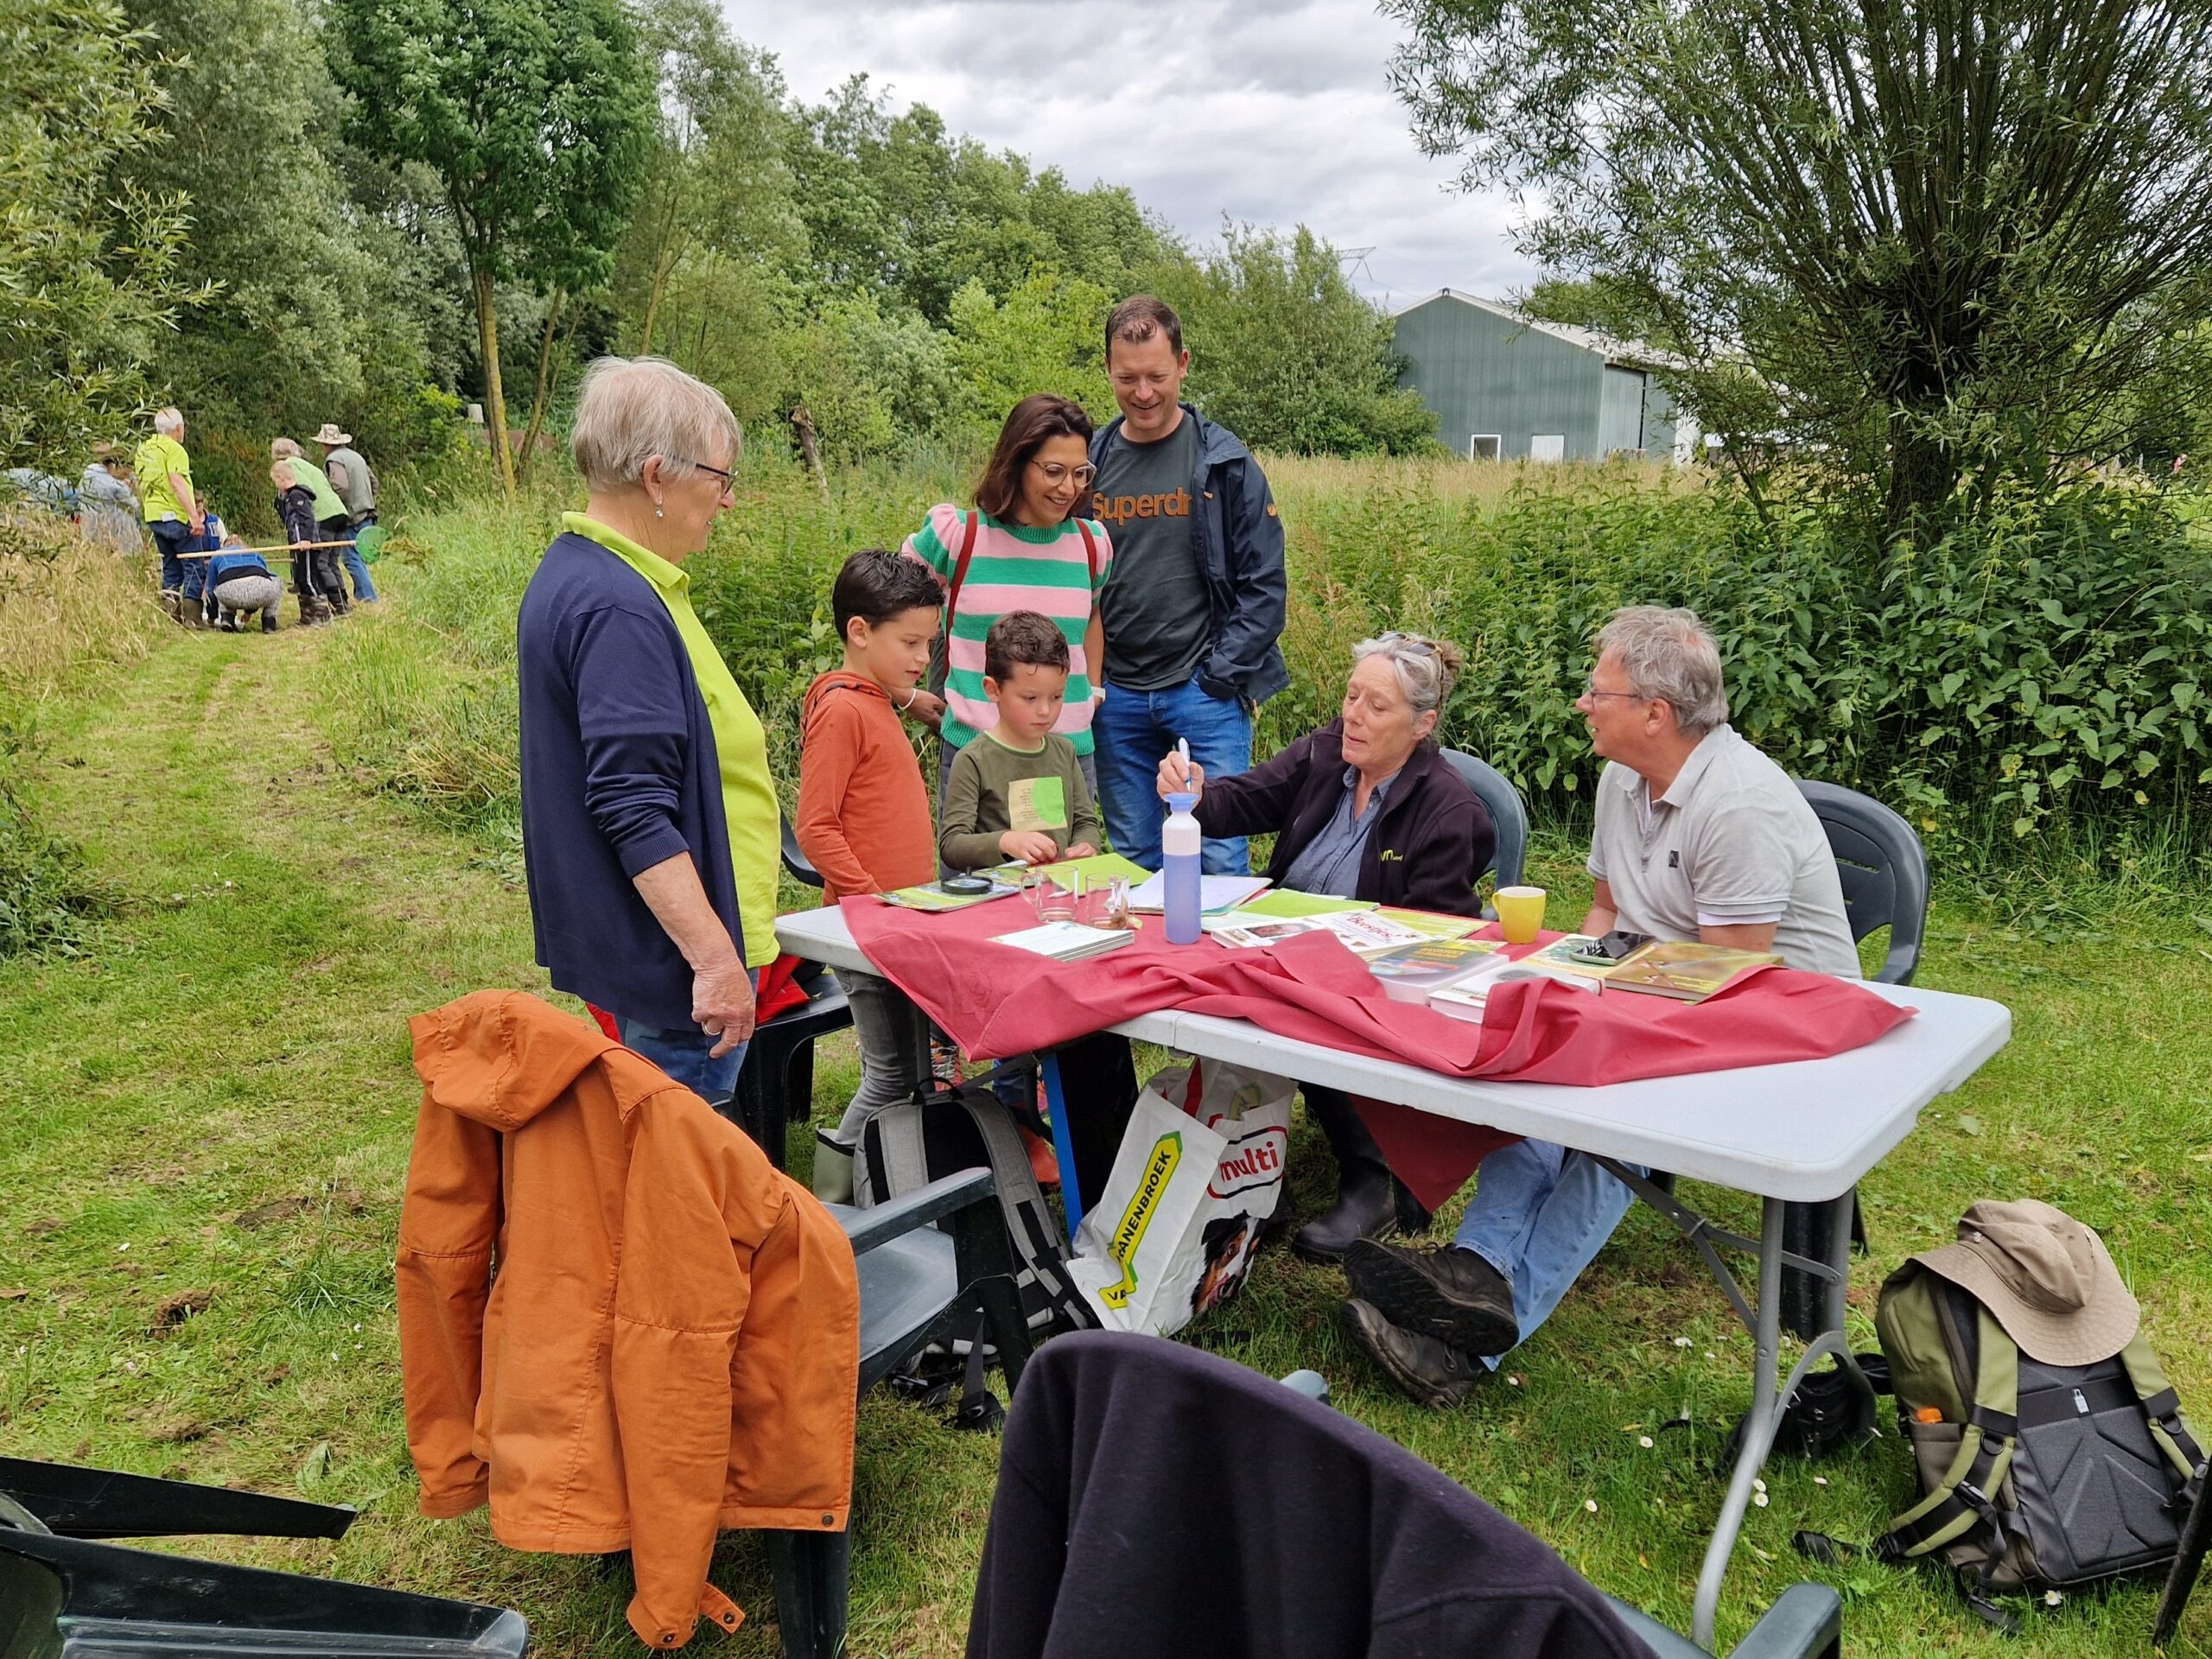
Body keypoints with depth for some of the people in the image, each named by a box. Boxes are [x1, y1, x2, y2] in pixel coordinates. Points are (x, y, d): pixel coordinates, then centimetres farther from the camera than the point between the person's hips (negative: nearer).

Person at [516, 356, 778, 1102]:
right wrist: (716, 956, -26)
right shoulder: (620, 610, -23)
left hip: (618, 947, 11)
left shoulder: (577, 571, 11)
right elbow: (635, 811, -28)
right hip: (671, 958, -11)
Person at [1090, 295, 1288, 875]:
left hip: (1205, 694, -3)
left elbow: (1264, 582, -2)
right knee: (1132, 862, 10)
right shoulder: (1088, 463, 7)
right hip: (1115, 697, 3)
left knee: (1220, 858, -4)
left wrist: (1223, 675, -10)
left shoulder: (1224, 462, -1)